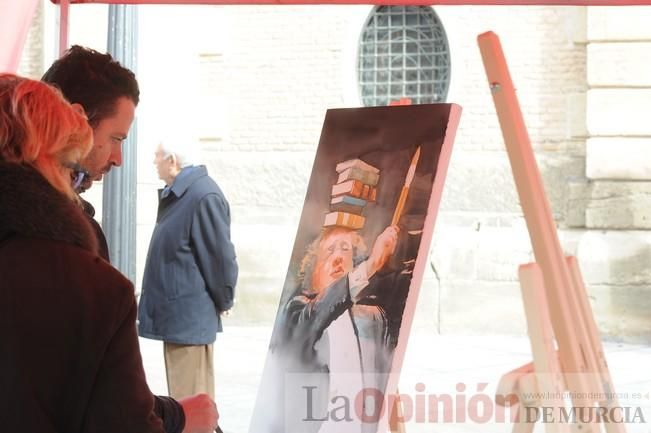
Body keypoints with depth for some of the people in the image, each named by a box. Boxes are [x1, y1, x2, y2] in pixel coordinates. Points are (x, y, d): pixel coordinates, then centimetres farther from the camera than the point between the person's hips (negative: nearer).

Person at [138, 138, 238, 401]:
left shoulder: (204, 197, -19)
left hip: (190, 317, -10)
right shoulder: (175, 195, 12)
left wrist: (223, 301, -8)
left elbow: (221, 255, -18)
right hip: (173, 311, 10)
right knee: (180, 395, 18)